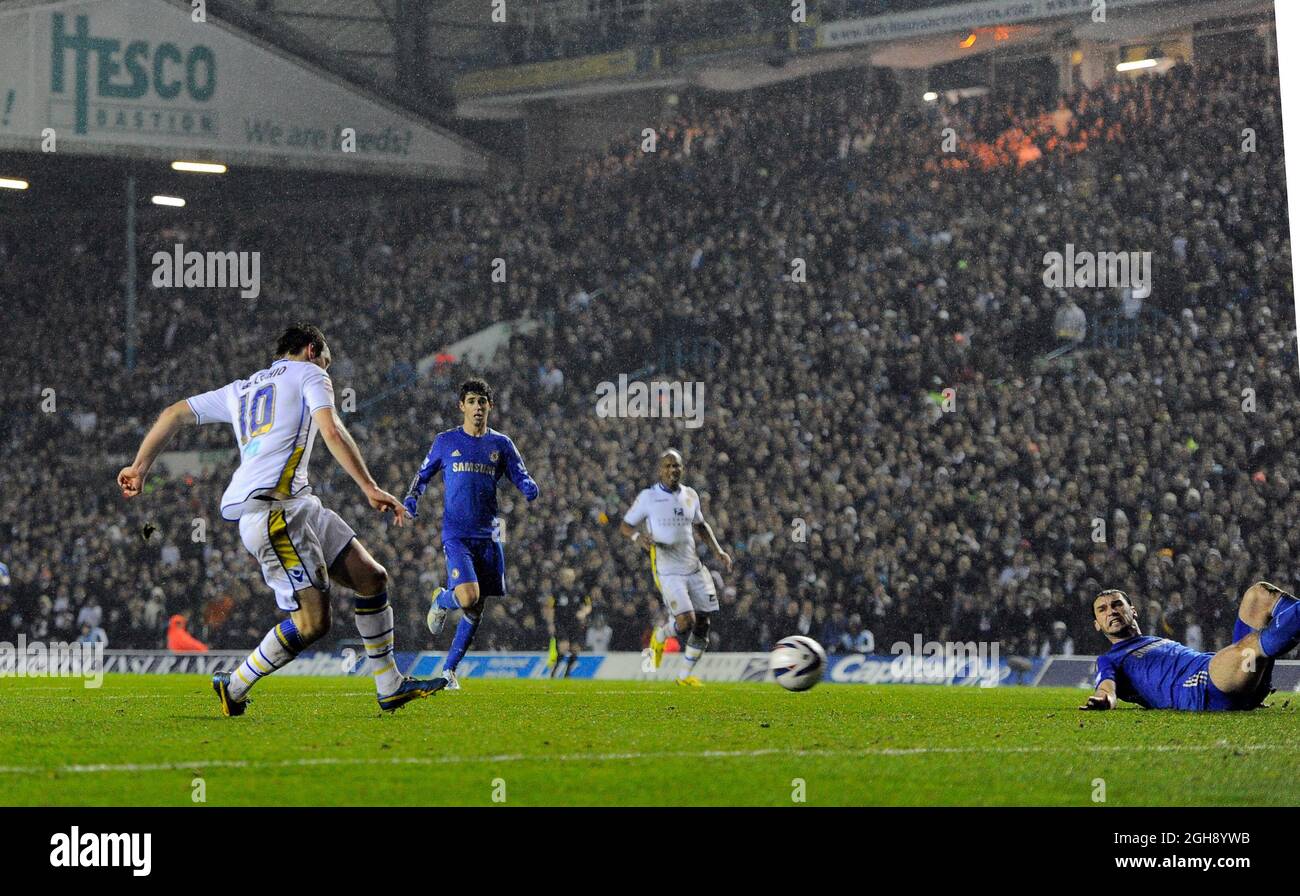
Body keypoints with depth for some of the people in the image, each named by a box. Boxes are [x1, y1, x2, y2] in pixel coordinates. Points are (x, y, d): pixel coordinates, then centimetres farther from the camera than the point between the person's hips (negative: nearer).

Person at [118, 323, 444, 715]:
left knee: (372, 577, 8)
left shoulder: (240, 390, 29)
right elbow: (332, 433, -7)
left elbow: (175, 414, 30)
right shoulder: (309, 374, 9)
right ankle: (233, 687, -1)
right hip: (271, 506, -9)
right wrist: (370, 488, -8)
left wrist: (140, 467, 33)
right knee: (312, 621, -14)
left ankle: (390, 687, 10)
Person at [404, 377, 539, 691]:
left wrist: (530, 488, -15)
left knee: (476, 609, 5)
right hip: (456, 534, -3)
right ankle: (441, 601, 14)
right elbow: (423, 475, 15)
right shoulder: (445, 441, 5)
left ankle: (449, 669, 20)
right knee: (468, 597, -22)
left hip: (488, 535, 3)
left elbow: (521, 478, 9)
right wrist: (411, 500, -4)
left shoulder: (501, 444, 9)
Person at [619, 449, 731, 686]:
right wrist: (639, 537, -21)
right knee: (686, 621, -19)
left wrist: (718, 550, 13)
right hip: (668, 571, -6)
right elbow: (625, 526, 1)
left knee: (702, 624, 1)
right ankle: (659, 637, 16)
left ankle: (685, 675, 17)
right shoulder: (648, 497, -5)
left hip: (693, 567, 6)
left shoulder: (690, 495, 10)